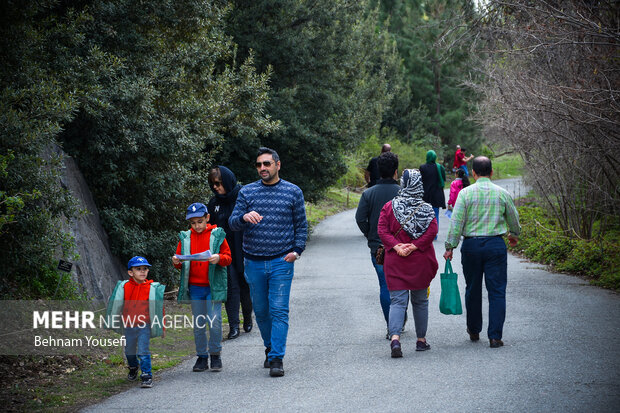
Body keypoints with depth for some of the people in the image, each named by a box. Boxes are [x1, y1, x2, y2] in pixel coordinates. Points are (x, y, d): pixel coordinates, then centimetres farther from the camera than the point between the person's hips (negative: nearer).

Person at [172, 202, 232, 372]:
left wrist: (219, 258, -20)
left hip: (213, 286, -3)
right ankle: (202, 357, 15)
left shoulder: (217, 235, 1)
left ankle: (215, 355, 8)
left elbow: (228, 257, 1)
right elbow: (181, 264, 13)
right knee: (198, 323, 7)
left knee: (214, 321, -8)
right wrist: (177, 262, -10)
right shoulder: (185, 237, 9)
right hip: (194, 287, 3)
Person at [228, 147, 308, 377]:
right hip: (254, 263, 2)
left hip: (281, 262, -2)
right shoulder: (247, 192, 5)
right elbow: (233, 224, 1)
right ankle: (270, 347, 31)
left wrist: (297, 250, -5)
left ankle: (277, 358, -9)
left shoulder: (293, 192, 4)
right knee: (261, 311, 11)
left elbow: (301, 225, 9)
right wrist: (244, 217, -22)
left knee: (279, 310, -9)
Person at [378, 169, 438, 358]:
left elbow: (382, 230, -8)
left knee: (397, 301, -1)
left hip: (395, 262, 0)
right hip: (421, 262, 0)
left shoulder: (389, 206, -1)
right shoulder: (426, 209, -2)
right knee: (420, 301, 15)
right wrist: (414, 246, -13)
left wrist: (397, 246, -12)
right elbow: (432, 231, -13)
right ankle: (421, 340, 22)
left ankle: (395, 338, -22)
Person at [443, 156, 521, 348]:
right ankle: (495, 336, -5)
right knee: (497, 291, 1)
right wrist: (514, 235, 34)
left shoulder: (465, 193, -3)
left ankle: (474, 331, 27)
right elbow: (514, 219, 14)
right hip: (496, 244, 0)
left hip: (471, 245, 0)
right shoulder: (502, 193, 1)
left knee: (473, 289, 15)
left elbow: (456, 222, -7)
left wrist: (450, 247, -1)